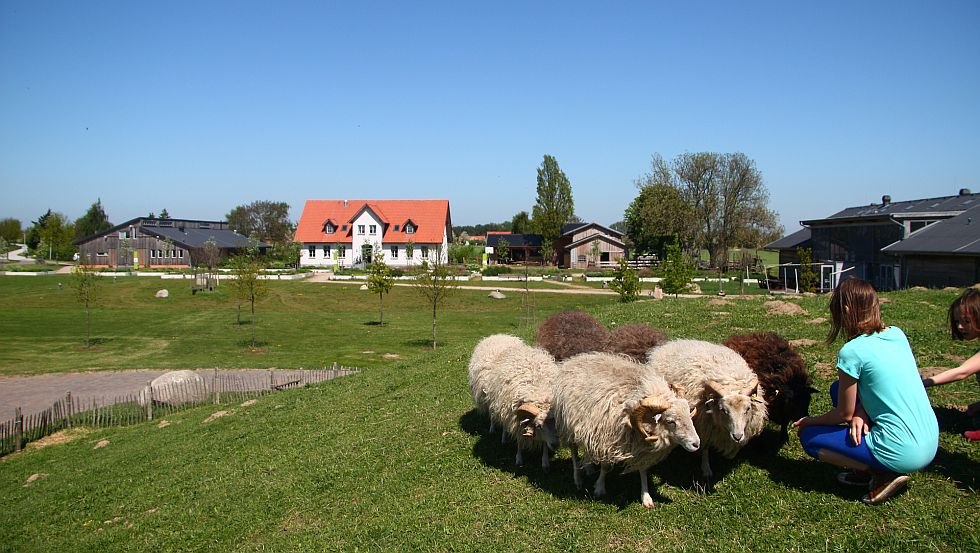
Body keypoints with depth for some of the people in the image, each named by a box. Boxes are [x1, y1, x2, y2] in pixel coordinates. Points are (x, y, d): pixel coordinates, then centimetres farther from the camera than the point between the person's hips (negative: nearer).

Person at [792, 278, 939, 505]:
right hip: (931, 444, 8)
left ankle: (884, 475, -1)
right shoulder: (897, 334, 5)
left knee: (809, 436, 6)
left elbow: (844, 413, -5)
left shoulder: (852, 352, -16)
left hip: (902, 454, -8)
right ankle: (867, 469, 16)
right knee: (840, 389, 19)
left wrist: (810, 421, 12)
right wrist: (860, 414, 0)